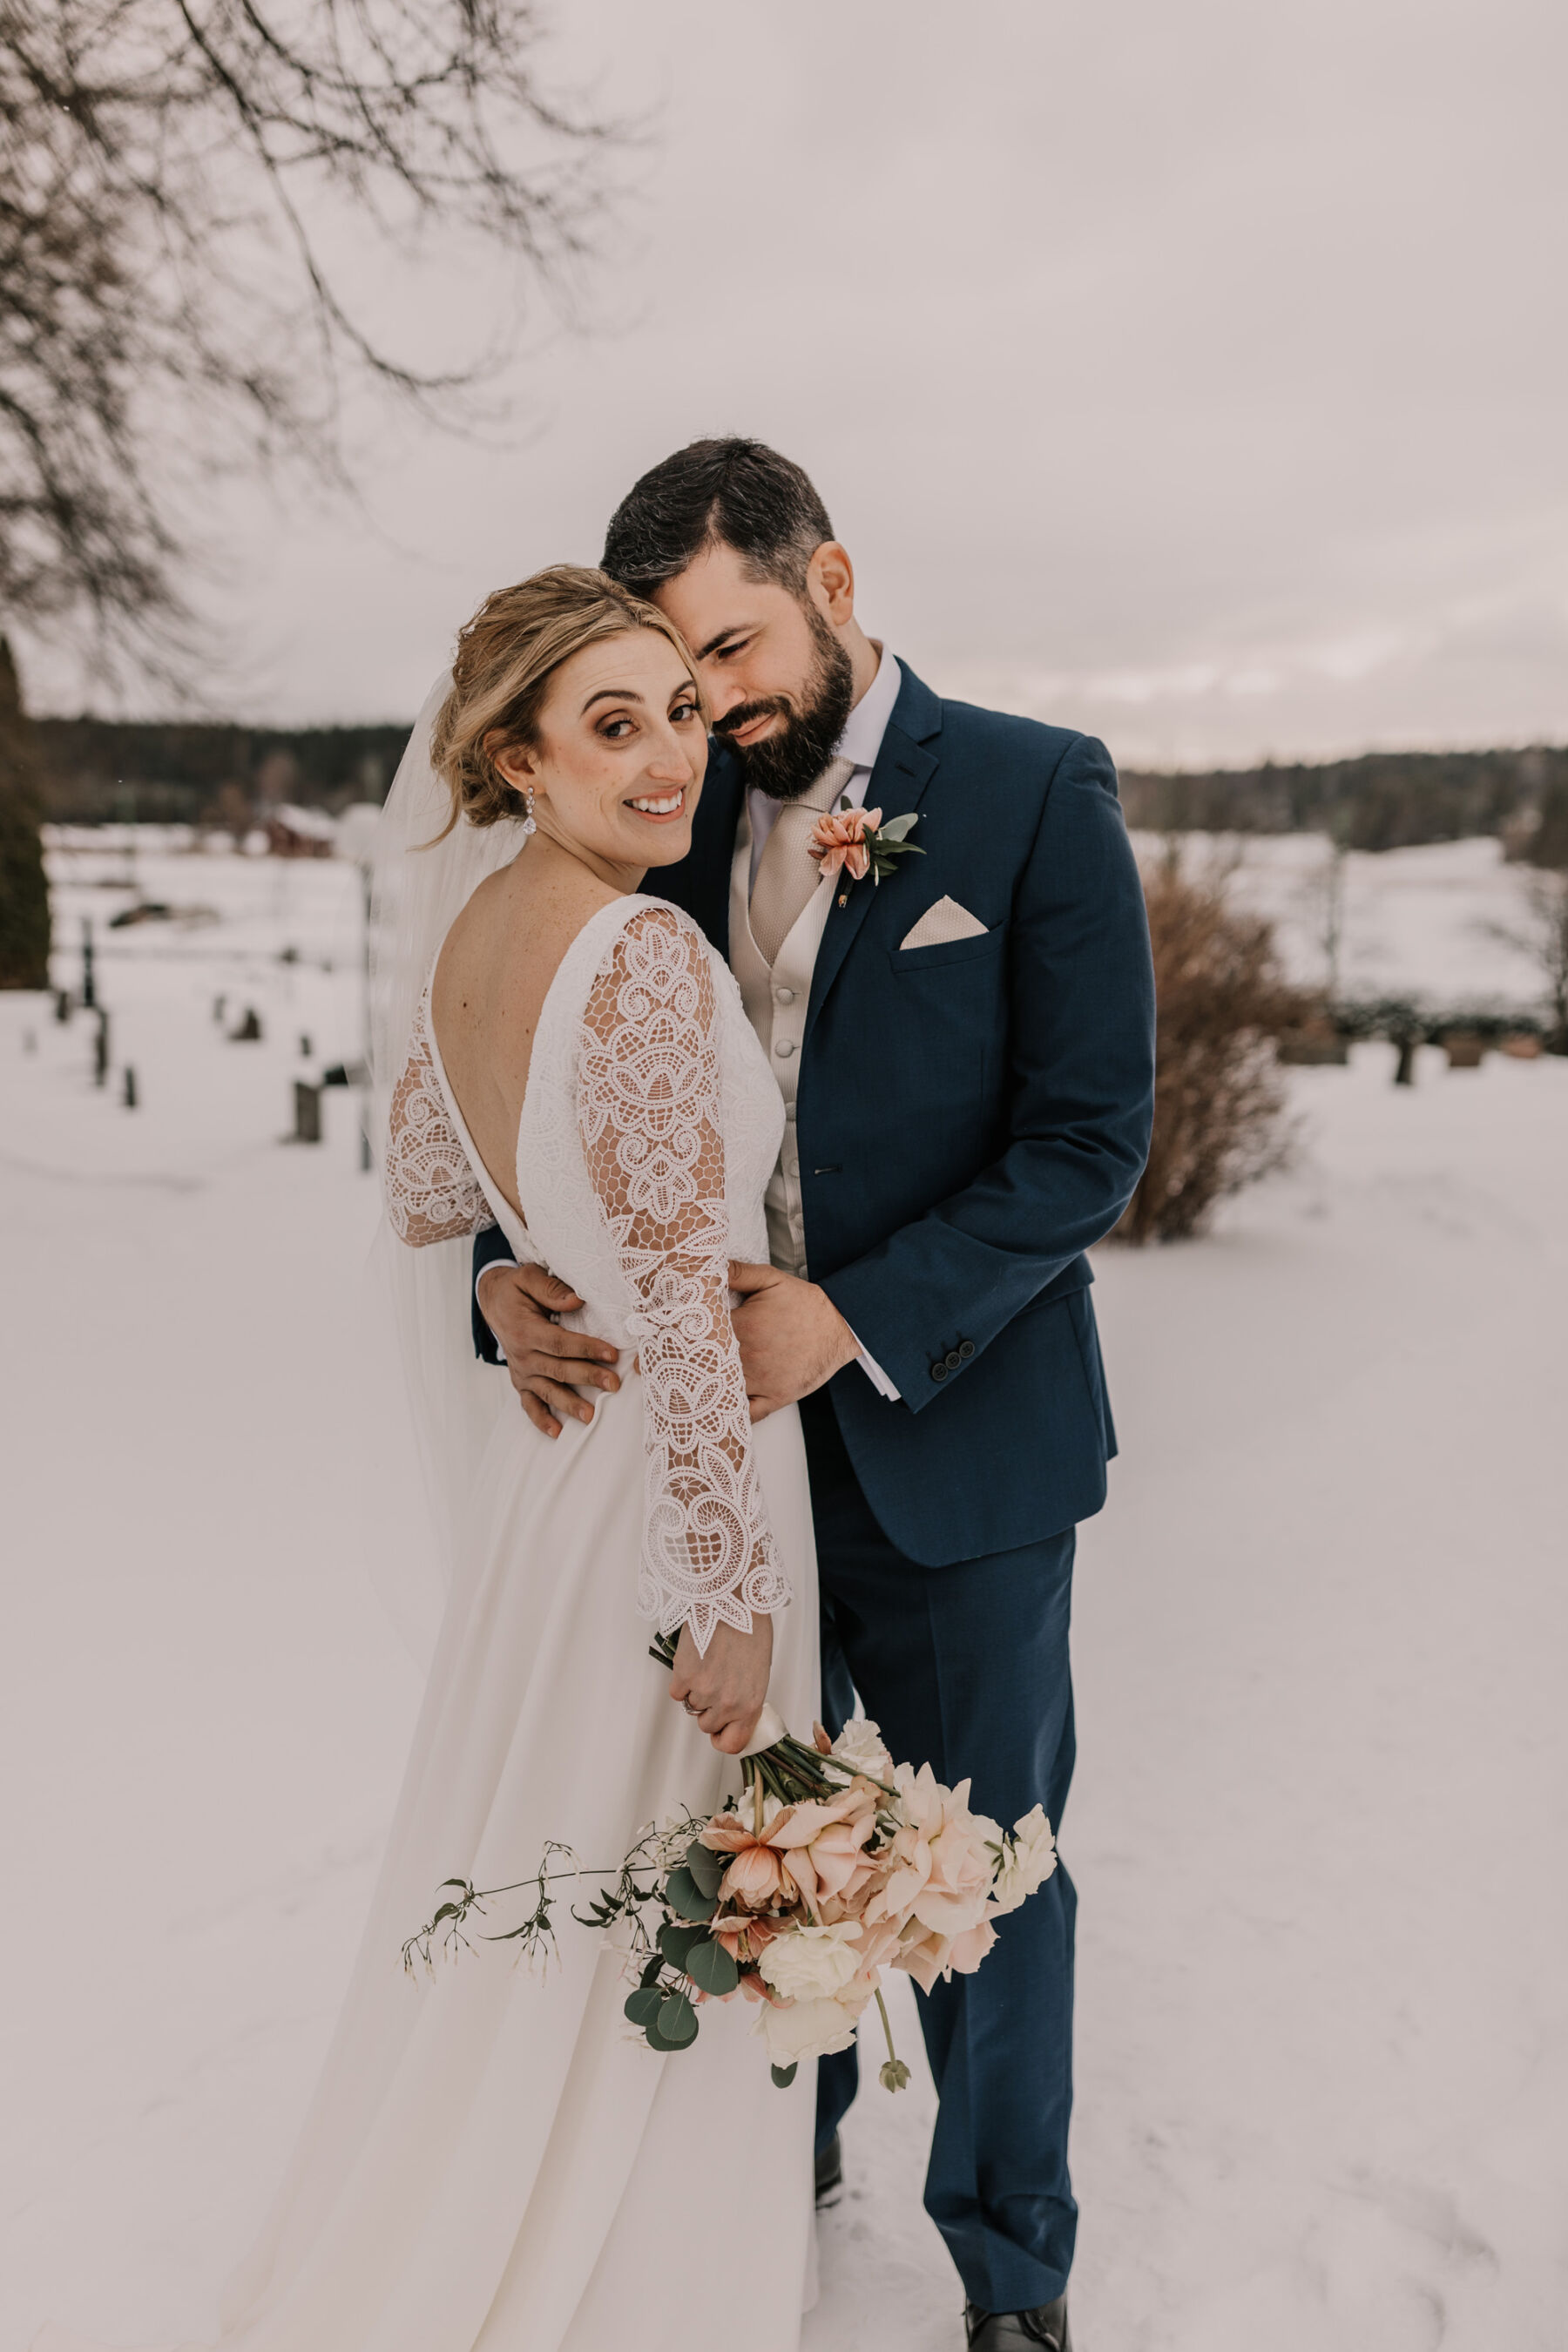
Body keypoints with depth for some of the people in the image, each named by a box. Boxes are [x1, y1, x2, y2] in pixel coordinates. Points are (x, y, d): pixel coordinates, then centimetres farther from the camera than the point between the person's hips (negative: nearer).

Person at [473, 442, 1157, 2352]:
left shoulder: (1037, 793, -9)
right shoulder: (682, 816, 4)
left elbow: (1091, 1137, -14)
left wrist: (862, 1319, -23)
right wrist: (510, 1275, -12)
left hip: (954, 1444, -4)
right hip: (725, 1432, 4)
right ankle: (782, 2158, 48)